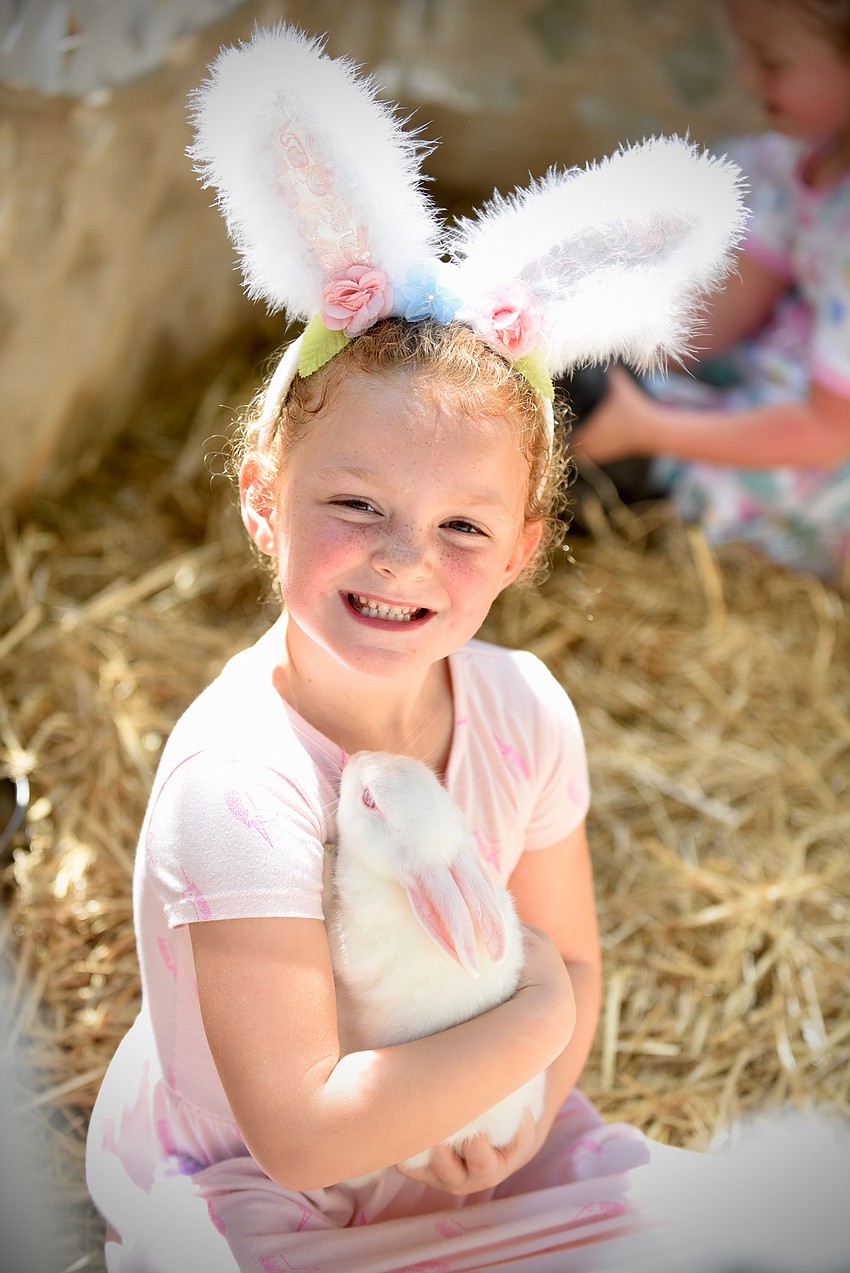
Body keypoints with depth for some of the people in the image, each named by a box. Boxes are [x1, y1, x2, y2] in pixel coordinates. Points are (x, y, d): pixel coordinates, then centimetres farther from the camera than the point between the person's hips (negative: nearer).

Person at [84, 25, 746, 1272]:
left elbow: (568, 958, 1)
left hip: (457, 1144, 5)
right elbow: (303, 1134, -30)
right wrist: (537, 1019, -23)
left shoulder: (525, 711, -14)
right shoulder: (238, 782, -32)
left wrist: (523, 1107, -17)